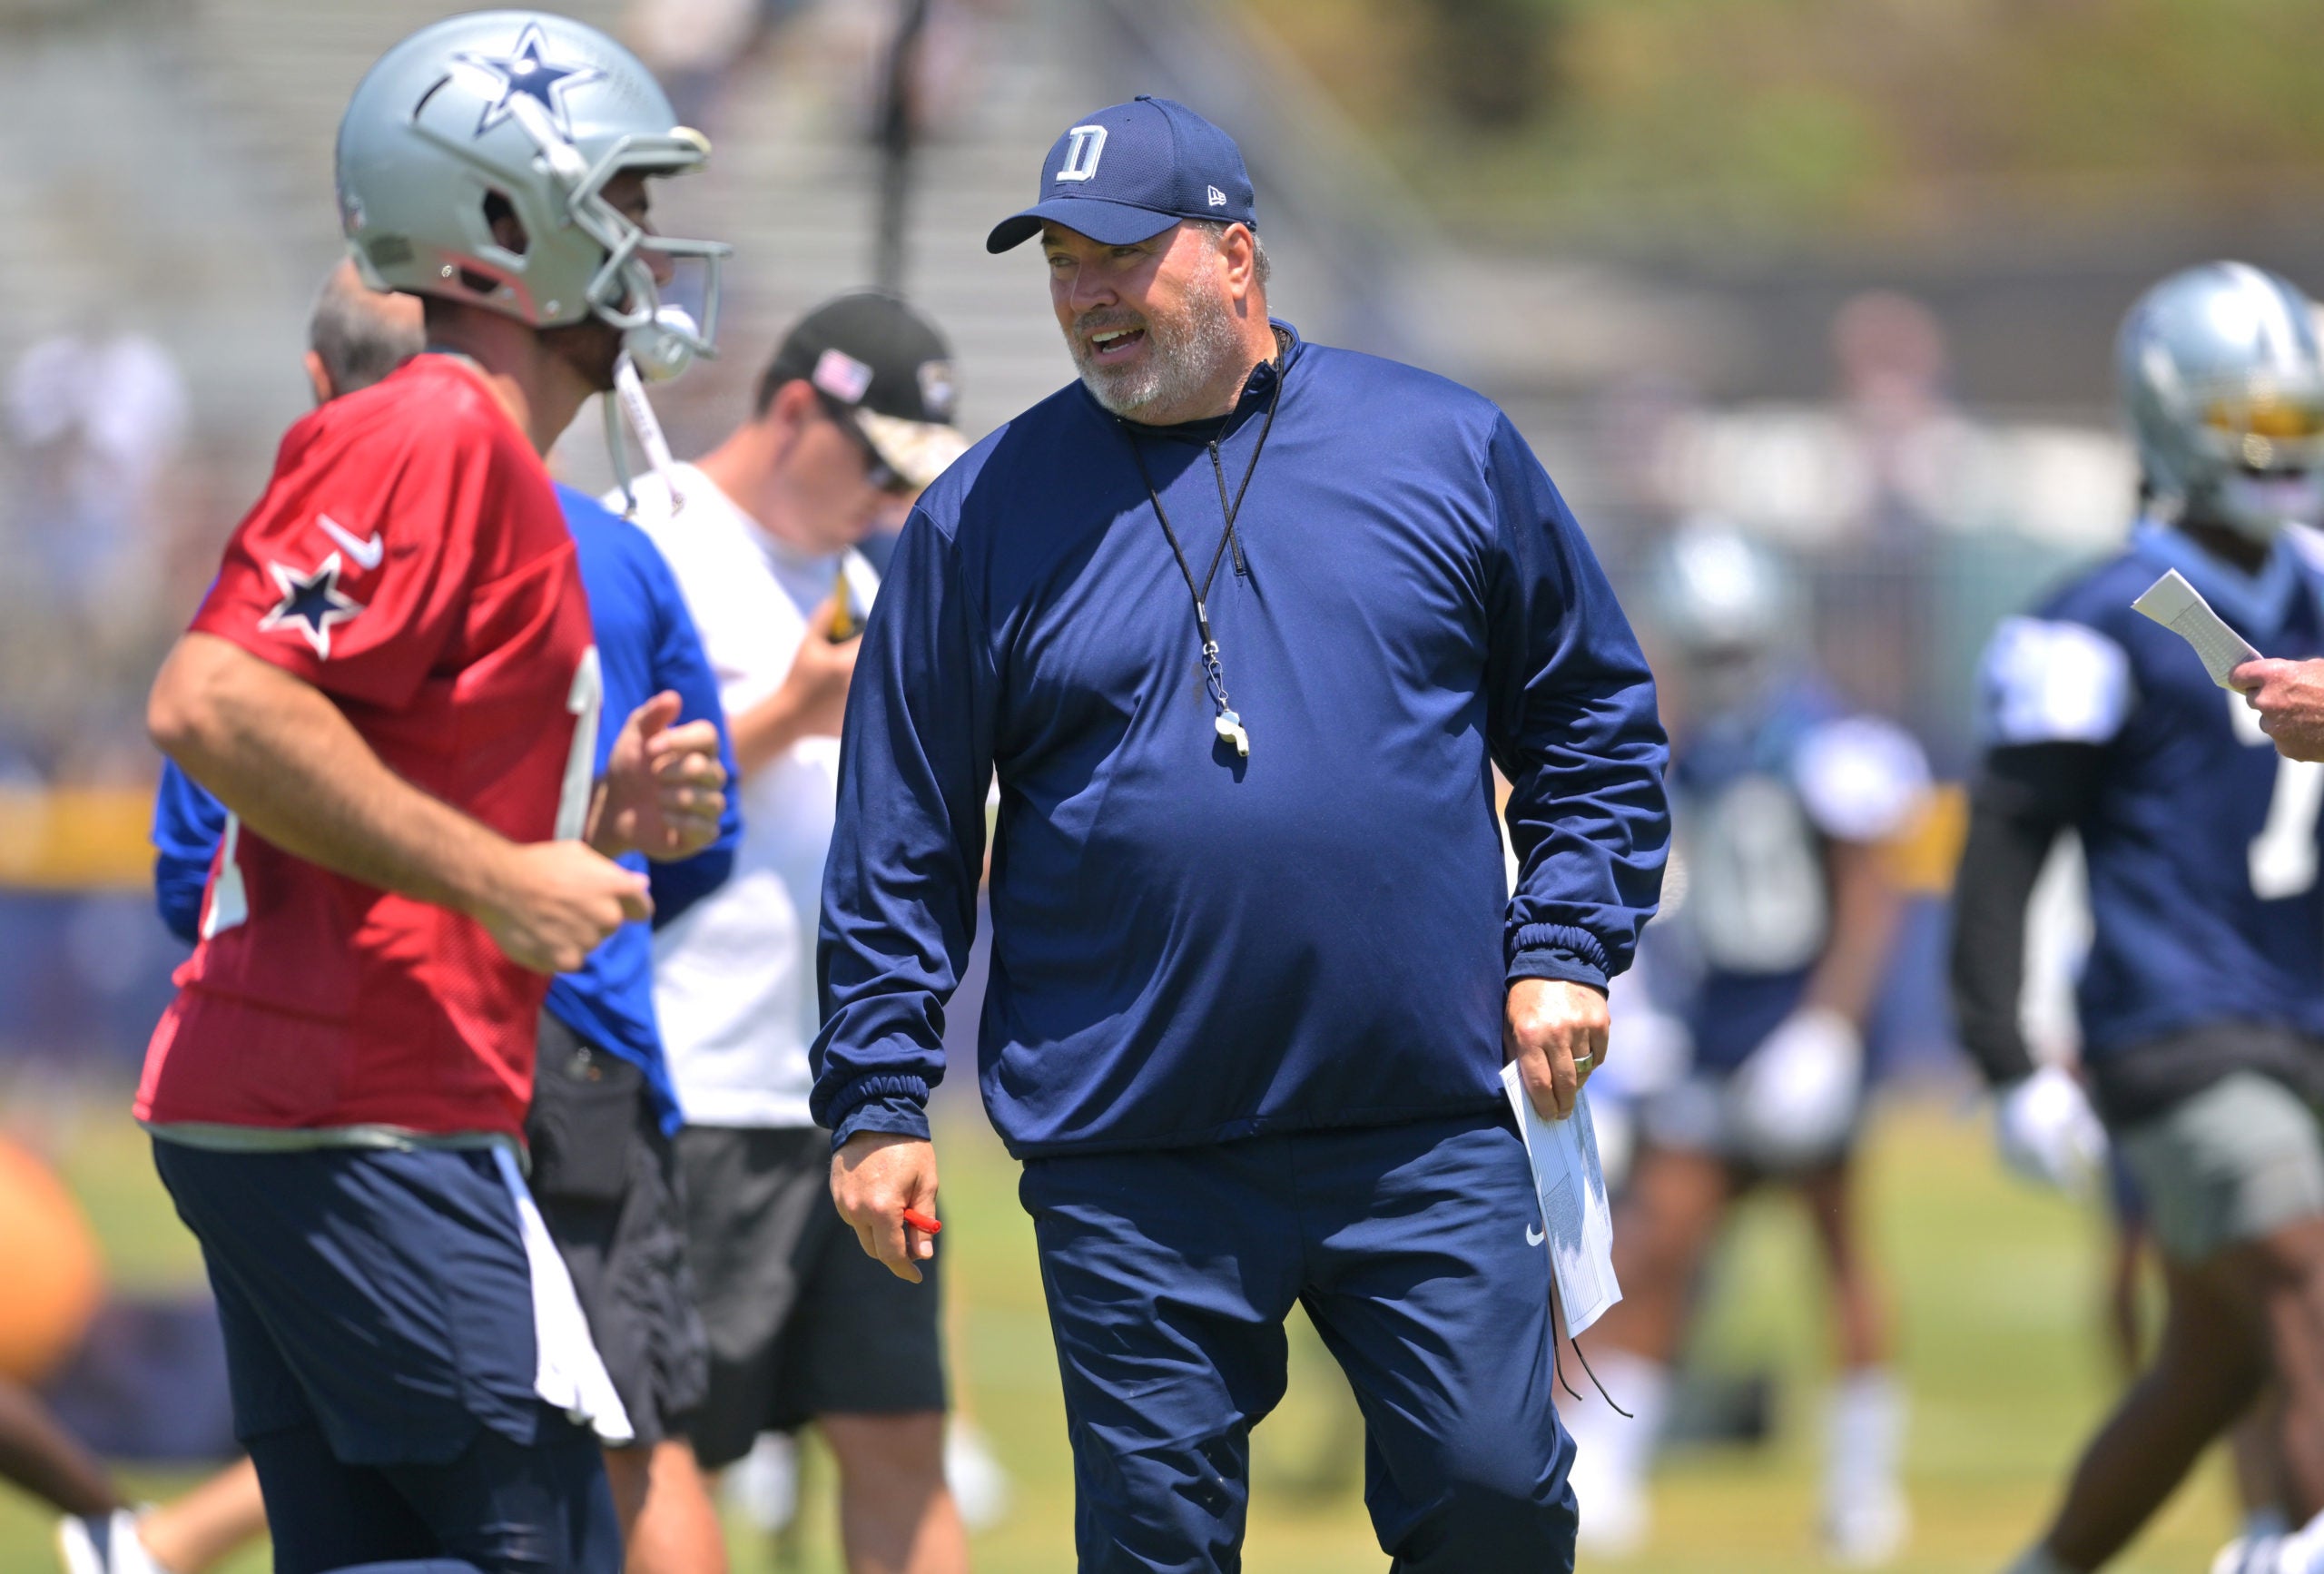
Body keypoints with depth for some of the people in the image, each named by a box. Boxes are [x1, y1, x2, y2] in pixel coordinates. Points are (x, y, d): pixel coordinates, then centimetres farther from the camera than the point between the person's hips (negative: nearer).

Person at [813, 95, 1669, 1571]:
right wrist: (878, 1100, 2)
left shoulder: (1447, 450, 6)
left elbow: (1593, 720, 14)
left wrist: (1564, 951, 3)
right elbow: (901, 839, 7)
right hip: (1127, 1161, 0)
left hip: (1426, 1135, 0)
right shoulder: (986, 516, 5)